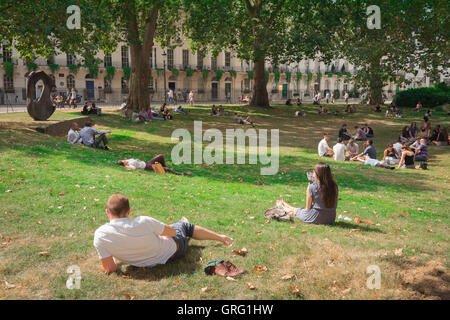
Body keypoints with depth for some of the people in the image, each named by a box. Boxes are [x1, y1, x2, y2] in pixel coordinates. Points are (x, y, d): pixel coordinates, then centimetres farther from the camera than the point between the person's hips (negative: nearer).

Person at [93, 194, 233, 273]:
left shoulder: (100, 235, -29)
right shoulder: (143, 222, -32)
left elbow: (110, 269, -23)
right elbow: (171, 231, -15)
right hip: (173, 249, -2)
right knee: (185, 226, 29)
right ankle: (221, 237, 53)